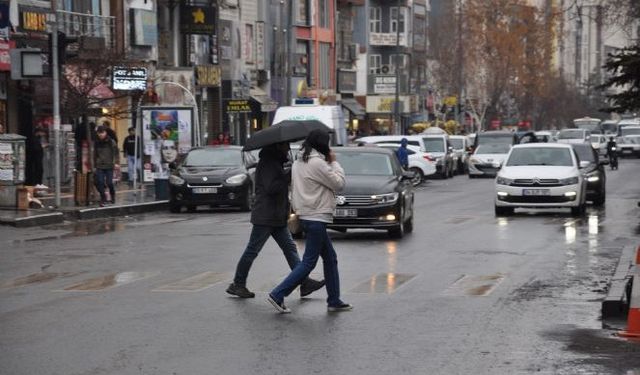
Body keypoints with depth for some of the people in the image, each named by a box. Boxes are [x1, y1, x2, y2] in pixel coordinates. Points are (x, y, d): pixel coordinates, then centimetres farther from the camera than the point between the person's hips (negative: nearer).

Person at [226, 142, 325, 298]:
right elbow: (270, 187, -24)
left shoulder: (276, 162, 18)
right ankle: (237, 284, 7)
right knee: (252, 251, -2)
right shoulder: (267, 163, -13)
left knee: (290, 249, 3)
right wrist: (289, 176, -20)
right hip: (265, 217, -10)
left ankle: (305, 283, -1)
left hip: (277, 218, 10)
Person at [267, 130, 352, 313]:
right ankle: (278, 295, -7)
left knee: (330, 258, 15)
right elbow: (338, 183, -9)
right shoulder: (317, 163, -18)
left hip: (306, 216, 10)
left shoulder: (299, 162, 11)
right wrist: (334, 162, -1)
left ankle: (334, 301, 19)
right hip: (316, 218, -10)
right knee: (308, 262, -5)